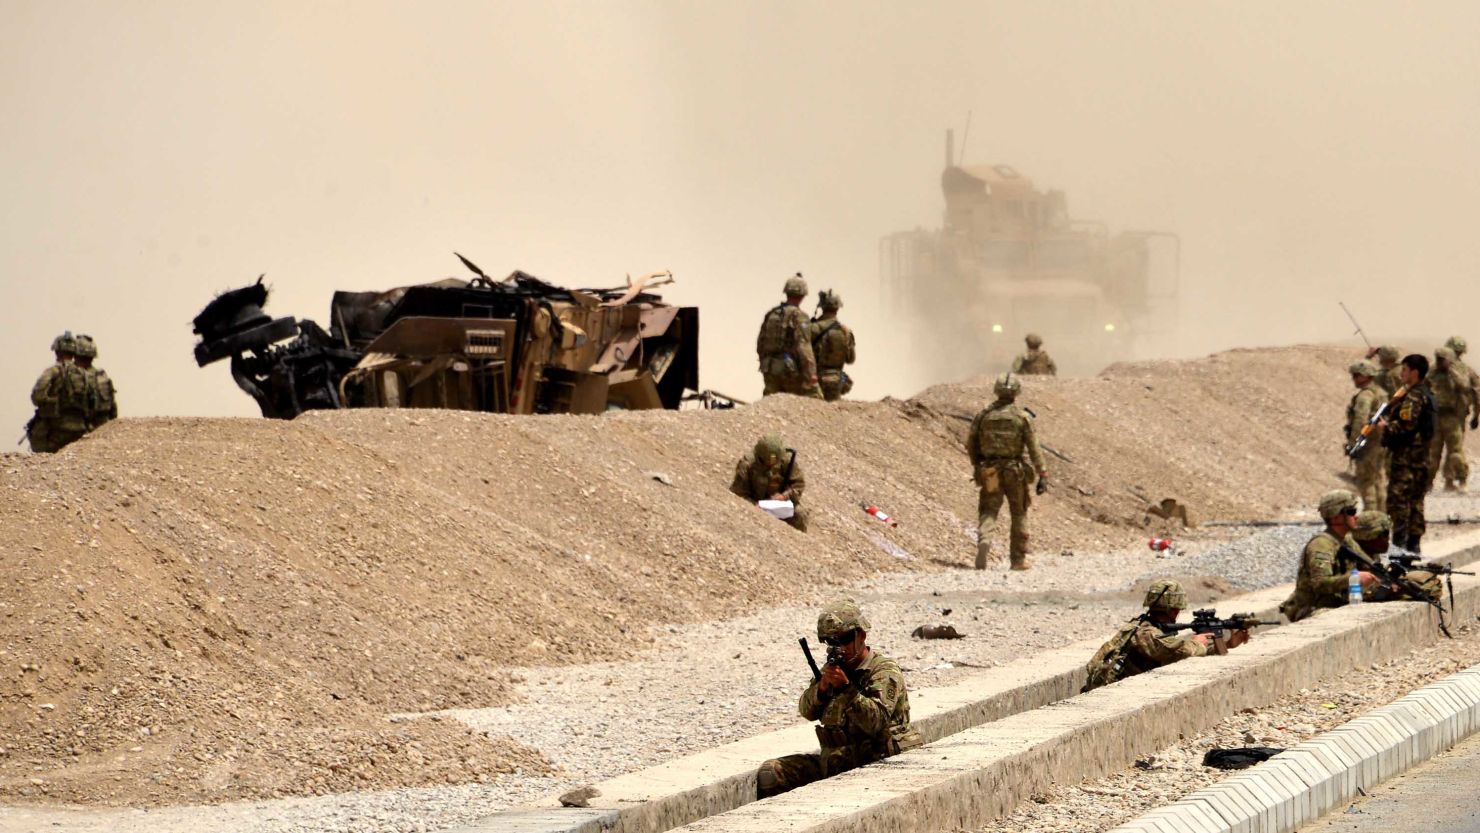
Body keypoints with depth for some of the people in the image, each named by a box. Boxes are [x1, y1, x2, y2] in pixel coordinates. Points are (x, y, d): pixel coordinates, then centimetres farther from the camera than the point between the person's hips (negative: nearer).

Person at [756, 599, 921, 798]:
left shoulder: (885, 671, -8)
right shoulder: (835, 667, 14)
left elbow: (876, 721, -22)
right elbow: (807, 711, 9)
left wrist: (846, 688, -29)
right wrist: (821, 688, -12)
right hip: (831, 762, 7)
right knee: (770, 773, -2)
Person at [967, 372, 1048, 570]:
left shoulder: (983, 415, 1)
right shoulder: (1022, 417, -6)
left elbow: (971, 444, 6)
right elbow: (1034, 448, -9)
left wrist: (977, 466, 21)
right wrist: (1043, 475, -7)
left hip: (989, 472, 1)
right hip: (1015, 472, -1)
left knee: (988, 512, 3)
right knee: (1019, 514, 13)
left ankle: (984, 541, -27)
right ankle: (1018, 558, 15)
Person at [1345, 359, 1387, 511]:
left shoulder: (1365, 395, -16)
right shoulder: (1380, 392, 15)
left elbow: (1361, 420, -25)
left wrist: (1353, 443, -24)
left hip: (1369, 442, -10)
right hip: (1381, 441, 10)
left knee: (1366, 481, -5)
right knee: (1379, 479, 15)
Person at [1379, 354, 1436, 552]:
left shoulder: (1413, 397, -16)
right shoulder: (1426, 394, 15)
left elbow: (1405, 425, -24)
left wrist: (1386, 426, -8)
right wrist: (1390, 423, 13)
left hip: (1405, 455, -10)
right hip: (1420, 455, 10)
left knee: (1398, 498, -8)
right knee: (1415, 499, 13)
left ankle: (1399, 541, -10)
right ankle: (1414, 541, 16)